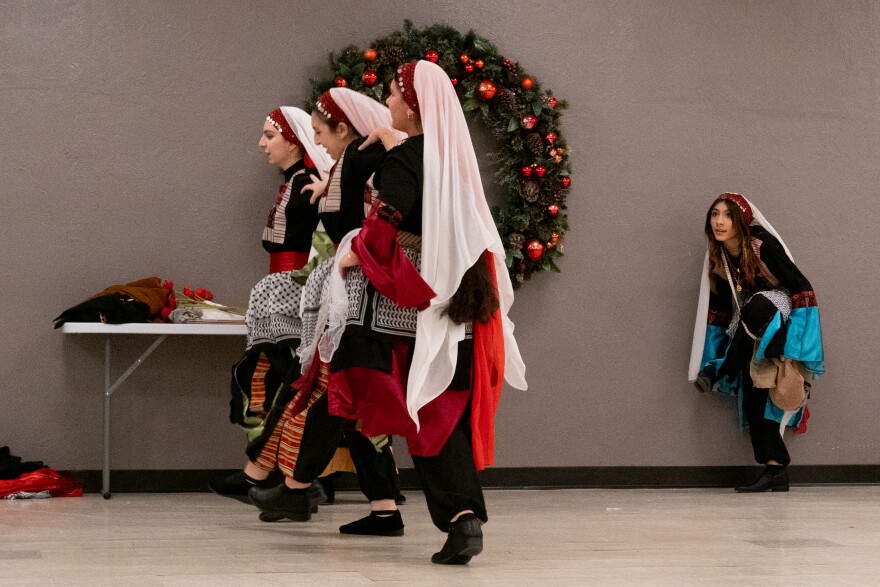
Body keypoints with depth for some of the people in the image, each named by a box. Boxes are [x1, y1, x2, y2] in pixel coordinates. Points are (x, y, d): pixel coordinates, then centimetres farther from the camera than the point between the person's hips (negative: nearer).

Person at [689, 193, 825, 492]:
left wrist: (797, 352, -25)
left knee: (755, 307, -38)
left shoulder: (763, 245, -20)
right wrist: (710, 360, 9)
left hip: (777, 323, -6)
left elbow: (800, 287, -20)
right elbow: (720, 308, 10)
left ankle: (720, 372, -18)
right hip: (751, 333, 6)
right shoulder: (717, 258, -1)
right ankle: (775, 471, -4)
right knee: (753, 396, -6)